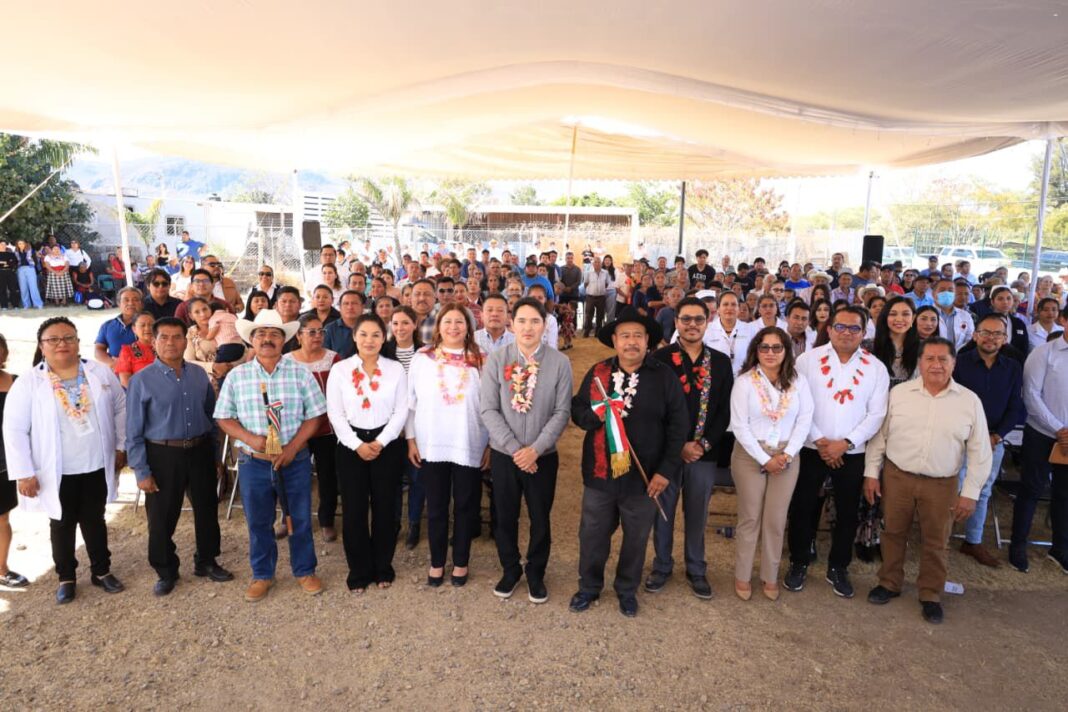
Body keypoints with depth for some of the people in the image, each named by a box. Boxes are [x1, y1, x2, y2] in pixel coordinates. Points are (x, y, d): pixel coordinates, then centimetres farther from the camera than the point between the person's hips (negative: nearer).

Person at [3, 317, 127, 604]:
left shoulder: (101, 373, -2)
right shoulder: (27, 384, -9)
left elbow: (120, 408, 6)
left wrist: (120, 447, 5)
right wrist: (24, 473, -10)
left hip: (97, 467, 2)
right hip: (57, 473, -1)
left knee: (94, 520, 15)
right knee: (62, 526, 14)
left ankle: (101, 571, 31)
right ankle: (66, 577, 32)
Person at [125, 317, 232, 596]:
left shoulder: (199, 375, 1)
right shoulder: (141, 380, -9)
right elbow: (134, 431, -8)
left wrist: (213, 453, 8)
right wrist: (141, 471, -10)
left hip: (200, 451, 4)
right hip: (163, 455, -3)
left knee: (207, 509, 16)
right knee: (162, 517, 9)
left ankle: (206, 562, 37)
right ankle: (166, 572, 31)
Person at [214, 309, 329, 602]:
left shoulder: (300, 374, -2)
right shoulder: (236, 376, 1)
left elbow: (314, 415, -3)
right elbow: (224, 418, 2)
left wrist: (293, 447, -13)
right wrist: (251, 439, -15)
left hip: (295, 460, 0)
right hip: (253, 462, 1)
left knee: (300, 519, 10)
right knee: (258, 522, 14)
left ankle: (305, 571, 30)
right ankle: (262, 575, 33)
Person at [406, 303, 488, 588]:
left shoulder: (480, 361, 0)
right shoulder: (422, 358, 1)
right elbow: (411, 402, 3)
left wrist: (491, 444, -1)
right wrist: (411, 439, 0)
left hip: (469, 445, 0)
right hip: (431, 445, 0)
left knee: (465, 506, 10)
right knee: (436, 507, 12)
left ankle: (460, 562, 28)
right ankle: (437, 562, 28)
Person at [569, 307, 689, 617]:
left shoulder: (665, 377, -5)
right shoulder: (597, 372, 1)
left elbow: (678, 426, -5)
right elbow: (576, 409, 4)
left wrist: (667, 469, -10)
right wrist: (595, 415, -19)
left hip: (644, 477, -1)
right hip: (599, 473, 2)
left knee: (636, 538, 16)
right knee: (592, 535, 15)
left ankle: (627, 589, 39)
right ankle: (589, 587, 37)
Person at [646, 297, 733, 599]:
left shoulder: (720, 362, 4)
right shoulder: (660, 358, -5)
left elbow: (725, 410, 3)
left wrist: (703, 444, -9)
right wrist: (679, 446, -12)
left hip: (704, 453, 2)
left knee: (697, 515, 14)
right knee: (663, 512, 11)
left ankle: (696, 570, 32)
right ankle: (662, 565, 31)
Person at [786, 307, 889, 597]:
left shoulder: (876, 367, 0)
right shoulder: (808, 359, -5)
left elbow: (876, 413, -3)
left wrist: (846, 443, -14)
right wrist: (820, 441, -14)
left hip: (853, 453, 2)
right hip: (810, 449, -1)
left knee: (848, 513, 13)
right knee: (802, 508, 9)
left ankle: (838, 568, 32)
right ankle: (799, 563, 28)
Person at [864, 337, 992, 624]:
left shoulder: (970, 401, -3)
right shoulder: (899, 393, -3)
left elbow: (979, 451, 0)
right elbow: (879, 435, 3)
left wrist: (970, 492, -4)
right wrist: (871, 473, 0)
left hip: (941, 484, 0)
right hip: (897, 477, 0)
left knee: (935, 542, 11)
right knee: (893, 533, 12)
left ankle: (930, 594, 29)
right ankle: (889, 583, 30)